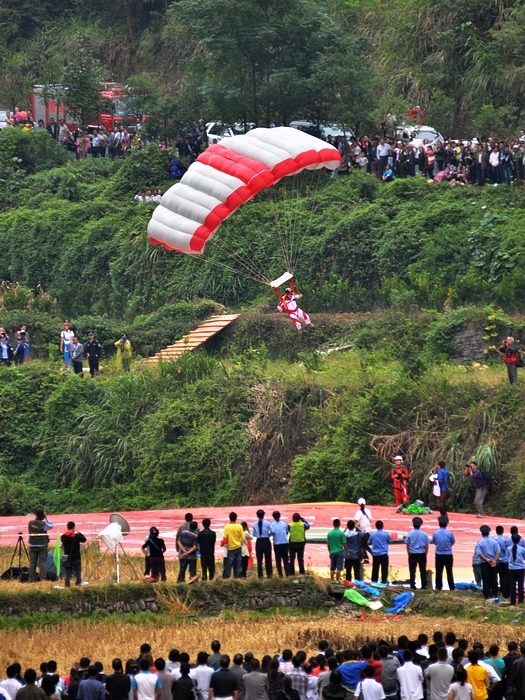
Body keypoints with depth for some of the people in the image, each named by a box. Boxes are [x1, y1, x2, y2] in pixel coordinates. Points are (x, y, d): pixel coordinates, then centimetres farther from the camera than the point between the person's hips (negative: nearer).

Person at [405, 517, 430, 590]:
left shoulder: (410, 534, -6)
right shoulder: (424, 534, -5)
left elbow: (407, 545, -1)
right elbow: (427, 546, -1)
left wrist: (409, 554, 9)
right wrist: (425, 554, 11)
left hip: (413, 554, -1)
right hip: (422, 554, 1)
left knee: (412, 571, 5)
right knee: (423, 571, 8)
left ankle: (413, 586, 4)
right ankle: (424, 586, 10)